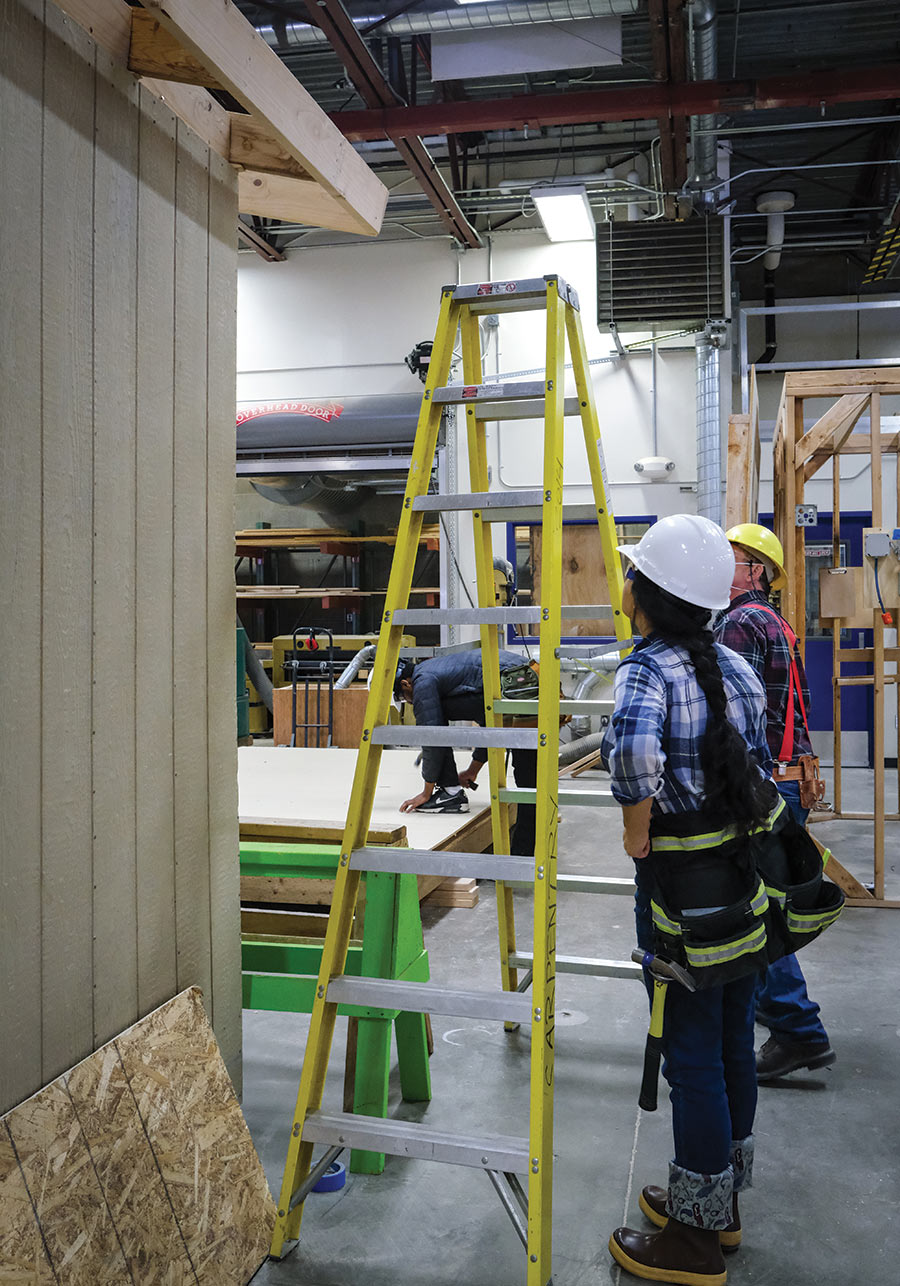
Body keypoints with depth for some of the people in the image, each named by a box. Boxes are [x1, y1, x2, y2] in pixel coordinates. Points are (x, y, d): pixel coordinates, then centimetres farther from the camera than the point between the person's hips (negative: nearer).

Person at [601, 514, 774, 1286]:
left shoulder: (647, 670, -17)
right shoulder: (735, 665, 6)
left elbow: (634, 741, -39)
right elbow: (761, 761, 11)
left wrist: (637, 827, -24)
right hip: (748, 875, 8)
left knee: (692, 1055, 6)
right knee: (734, 1040, 19)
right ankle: (721, 1202, 39)